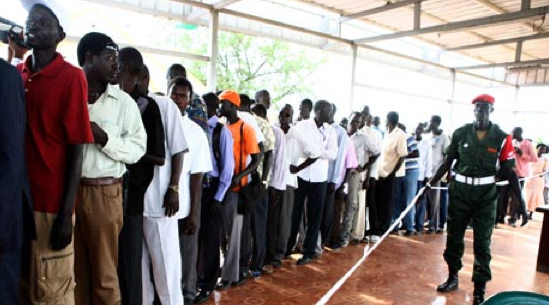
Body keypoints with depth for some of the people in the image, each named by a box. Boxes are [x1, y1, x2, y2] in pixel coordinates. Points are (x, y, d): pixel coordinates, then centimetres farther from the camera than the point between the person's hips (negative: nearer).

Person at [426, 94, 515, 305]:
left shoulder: (501, 137, -3)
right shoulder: (460, 133, 0)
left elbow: (509, 171, -2)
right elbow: (448, 162, 4)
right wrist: (430, 184, -2)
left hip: (486, 194, -1)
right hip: (460, 190, 2)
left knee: (482, 242, 3)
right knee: (453, 237, 11)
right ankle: (452, 278, 29)